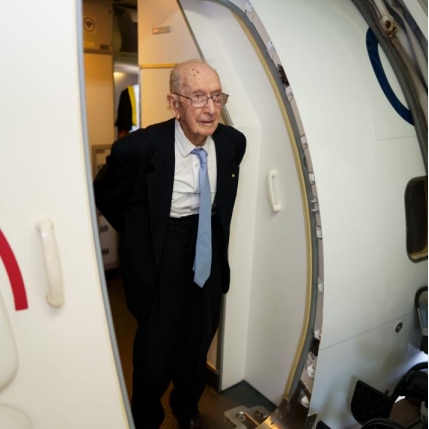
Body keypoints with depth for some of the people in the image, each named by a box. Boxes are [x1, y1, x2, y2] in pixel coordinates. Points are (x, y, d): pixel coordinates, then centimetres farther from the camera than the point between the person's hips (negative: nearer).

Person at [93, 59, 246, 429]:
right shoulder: (138, 147, -23)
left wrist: (214, 231, 10)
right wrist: (140, 238, -1)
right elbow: (104, 195, -4)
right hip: (160, 259, -4)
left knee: (200, 338, 21)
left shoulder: (233, 141, -9)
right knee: (156, 343, 13)